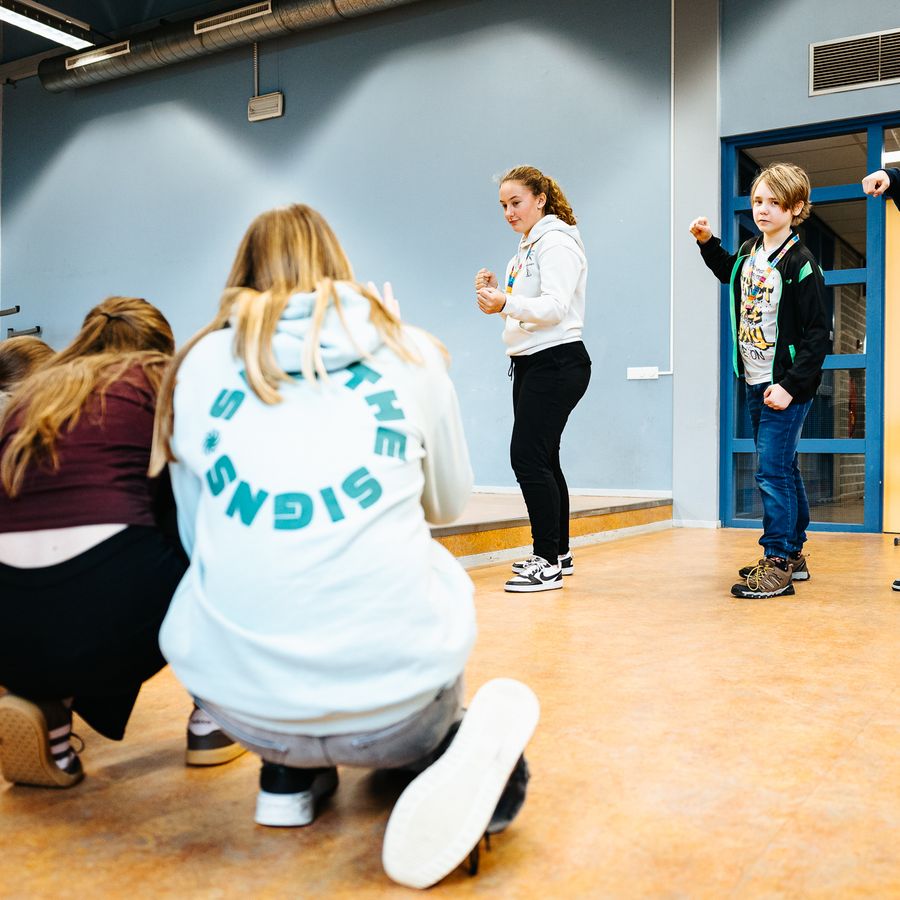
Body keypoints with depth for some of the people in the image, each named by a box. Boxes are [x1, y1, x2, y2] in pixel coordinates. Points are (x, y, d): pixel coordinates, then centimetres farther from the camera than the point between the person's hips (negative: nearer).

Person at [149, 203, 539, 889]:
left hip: (238, 698, 2)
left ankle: (288, 775, 23)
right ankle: (456, 757, 1)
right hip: (393, 678, -2)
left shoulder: (199, 362, 9)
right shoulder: (411, 351, 7)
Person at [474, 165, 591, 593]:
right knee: (541, 458, 12)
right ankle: (558, 553, 23)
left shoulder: (557, 243, -10)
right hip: (530, 363, 10)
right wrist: (496, 293, 4)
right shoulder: (528, 247, 20)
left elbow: (555, 306, -23)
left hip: (557, 363, -10)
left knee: (528, 456, -14)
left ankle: (548, 561, -6)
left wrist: (506, 304, -36)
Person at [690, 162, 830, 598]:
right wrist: (707, 242, 19)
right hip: (755, 382, 8)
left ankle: (777, 563, -3)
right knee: (783, 469, 15)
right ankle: (793, 554, 26)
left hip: (786, 386, -8)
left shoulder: (801, 265, -14)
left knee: (772, 471, -10)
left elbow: (817, 334, -16)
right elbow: (728, 273, 34)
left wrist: (791, 385, -22)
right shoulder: (748, 253, 8)